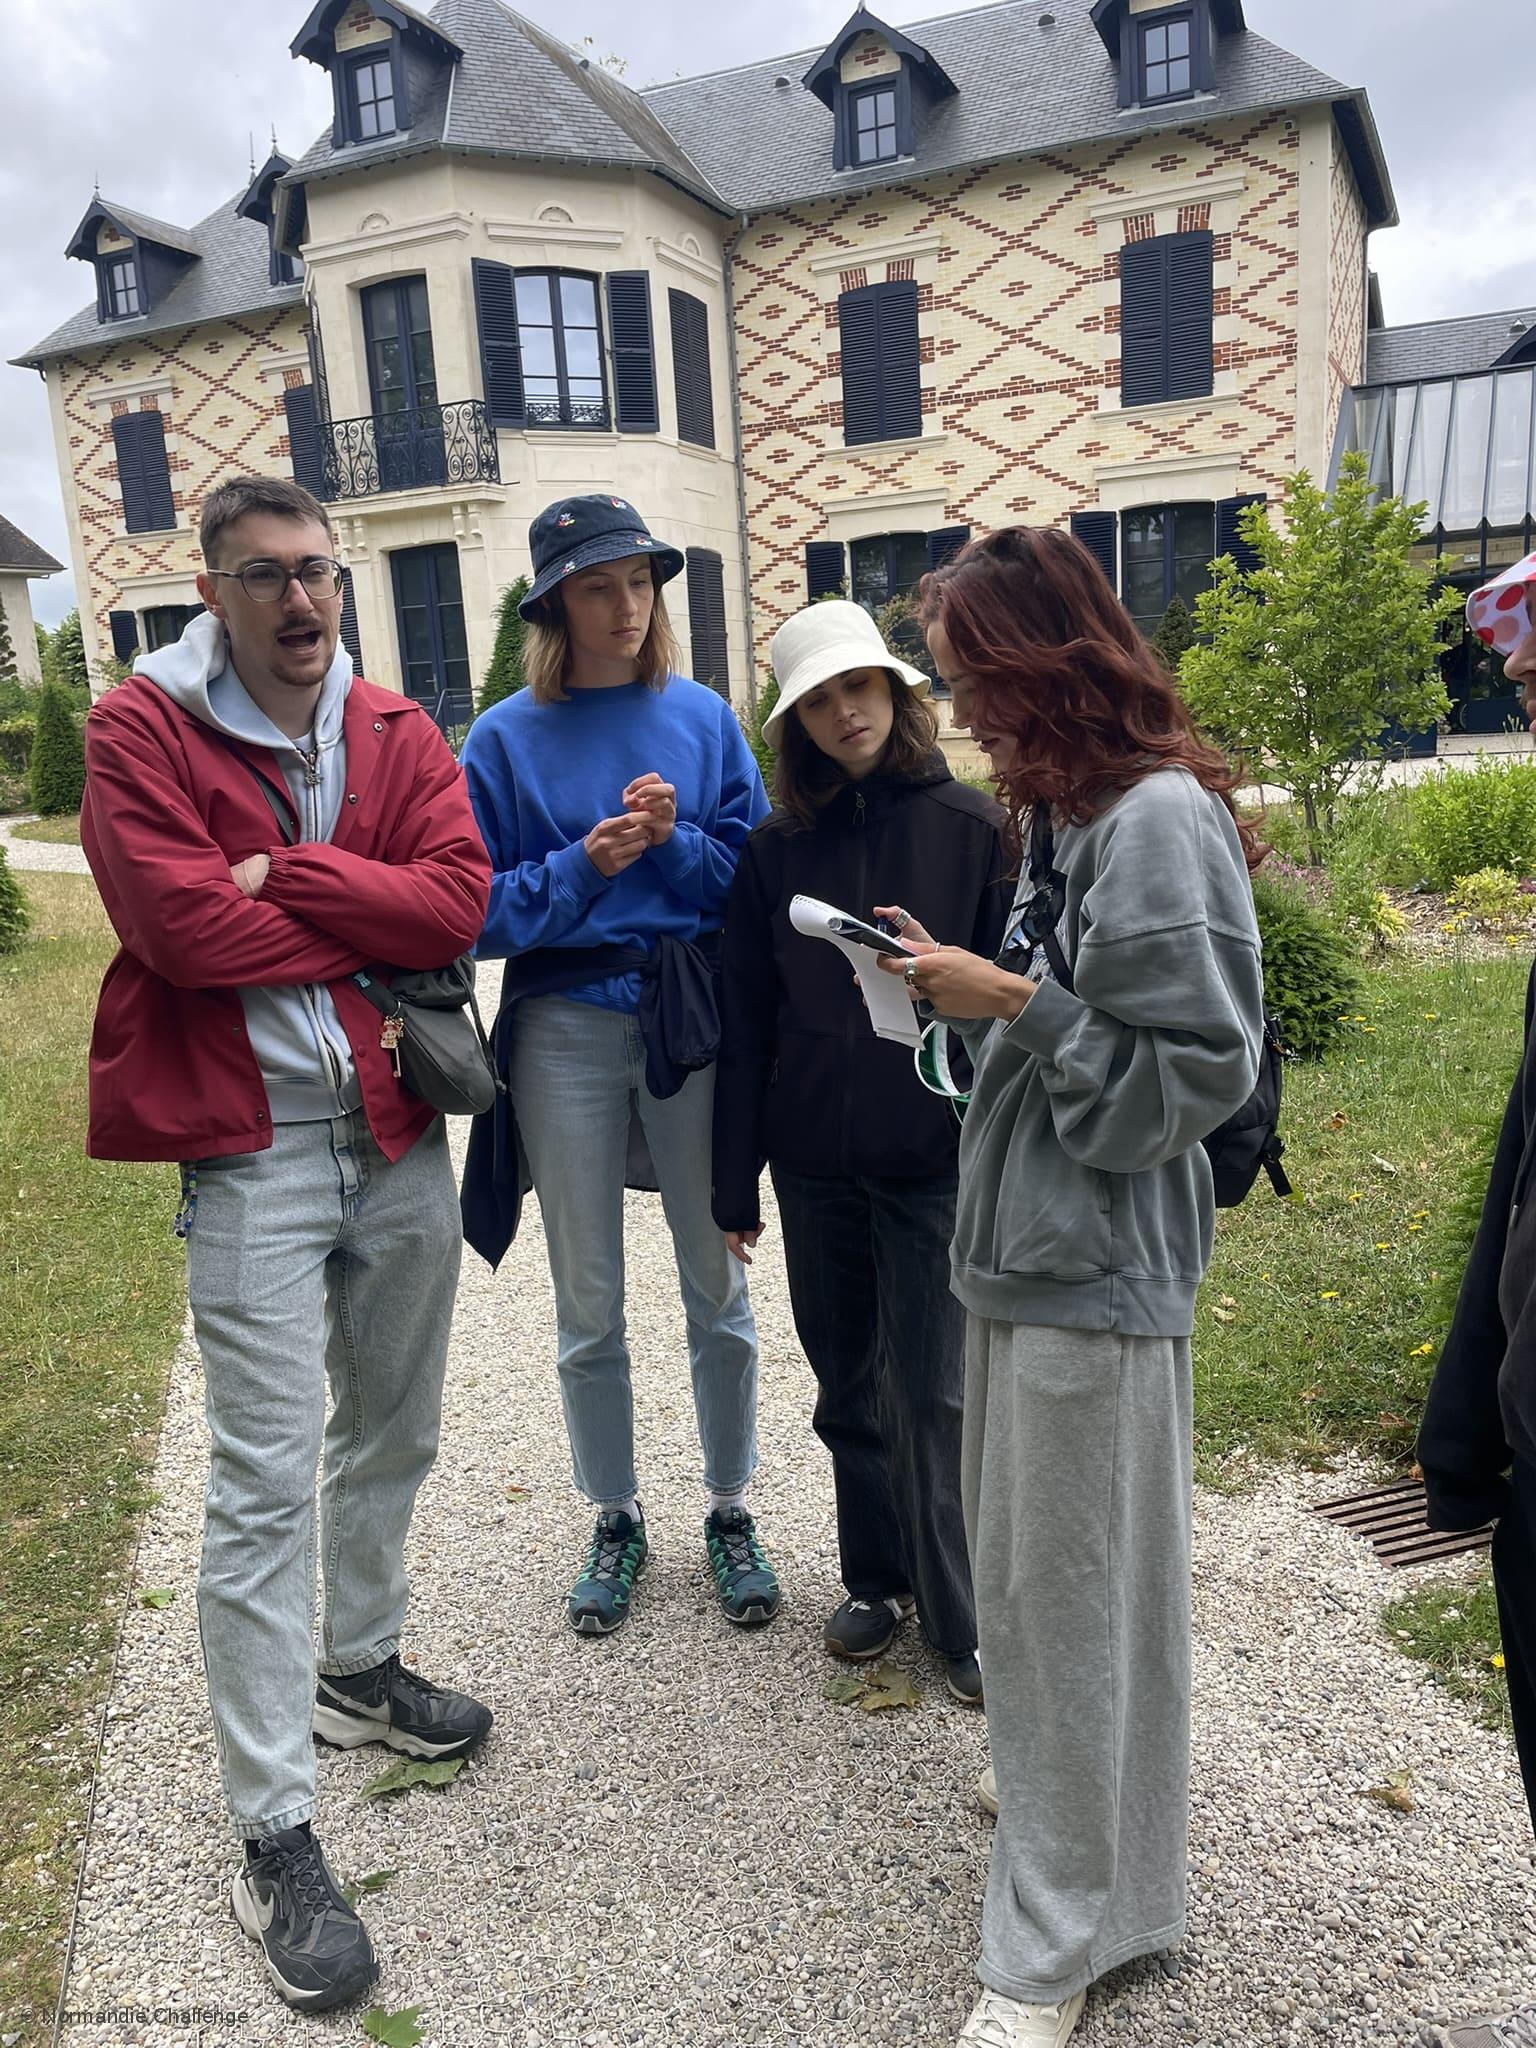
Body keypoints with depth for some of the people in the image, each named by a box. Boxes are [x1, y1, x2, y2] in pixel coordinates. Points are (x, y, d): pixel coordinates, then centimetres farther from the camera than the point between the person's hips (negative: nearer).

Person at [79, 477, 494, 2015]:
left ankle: (358, 1666, 43)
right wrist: (365, 929, -10)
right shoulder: (141, 727, -5)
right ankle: (273, 1837, 10)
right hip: (252, 1147, -5)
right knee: (267, 1481, -3)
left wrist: (282, 875, -15)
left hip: (400, 1134, 5)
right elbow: (174, 919, -19)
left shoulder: (397, 733, 7)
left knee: (394, 1433, 19)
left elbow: (458, 896, -8)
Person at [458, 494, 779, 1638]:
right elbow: (480, 911, -4)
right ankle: (616, 1522, 31)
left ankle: (730, 1512, 29)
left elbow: (755, 876, 1)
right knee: (589, 1306, 11)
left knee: (717, 1287, 10)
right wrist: (584, 865, -18)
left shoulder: (702, 717, 3)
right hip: (565, 1032, 0)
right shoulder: (506, 739, -1)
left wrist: (674, 842, -15)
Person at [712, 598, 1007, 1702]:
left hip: (935, 1154, -3)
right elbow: (746, 1021, 6)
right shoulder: (779, 847, 4)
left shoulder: (971, 824, -4)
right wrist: (734, 1183, 6)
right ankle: (879, 1579, 33)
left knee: (931, 1391, 0)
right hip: (814, 1157, 4)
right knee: (850, 1386, 14)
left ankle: (966, 1619, 18)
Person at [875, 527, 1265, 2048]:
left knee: (1066, 1582, 4)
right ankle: (1059, 1787, 41)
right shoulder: (1064, 809, 12)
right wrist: (975, 993, 3)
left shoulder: (1162, 821, -17)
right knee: (1025, 1559, 19)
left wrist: (1012, 1003, -17)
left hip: (1094, 1270, -9)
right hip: (1024, 1243, 9)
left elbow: (1194, 1070, -19)